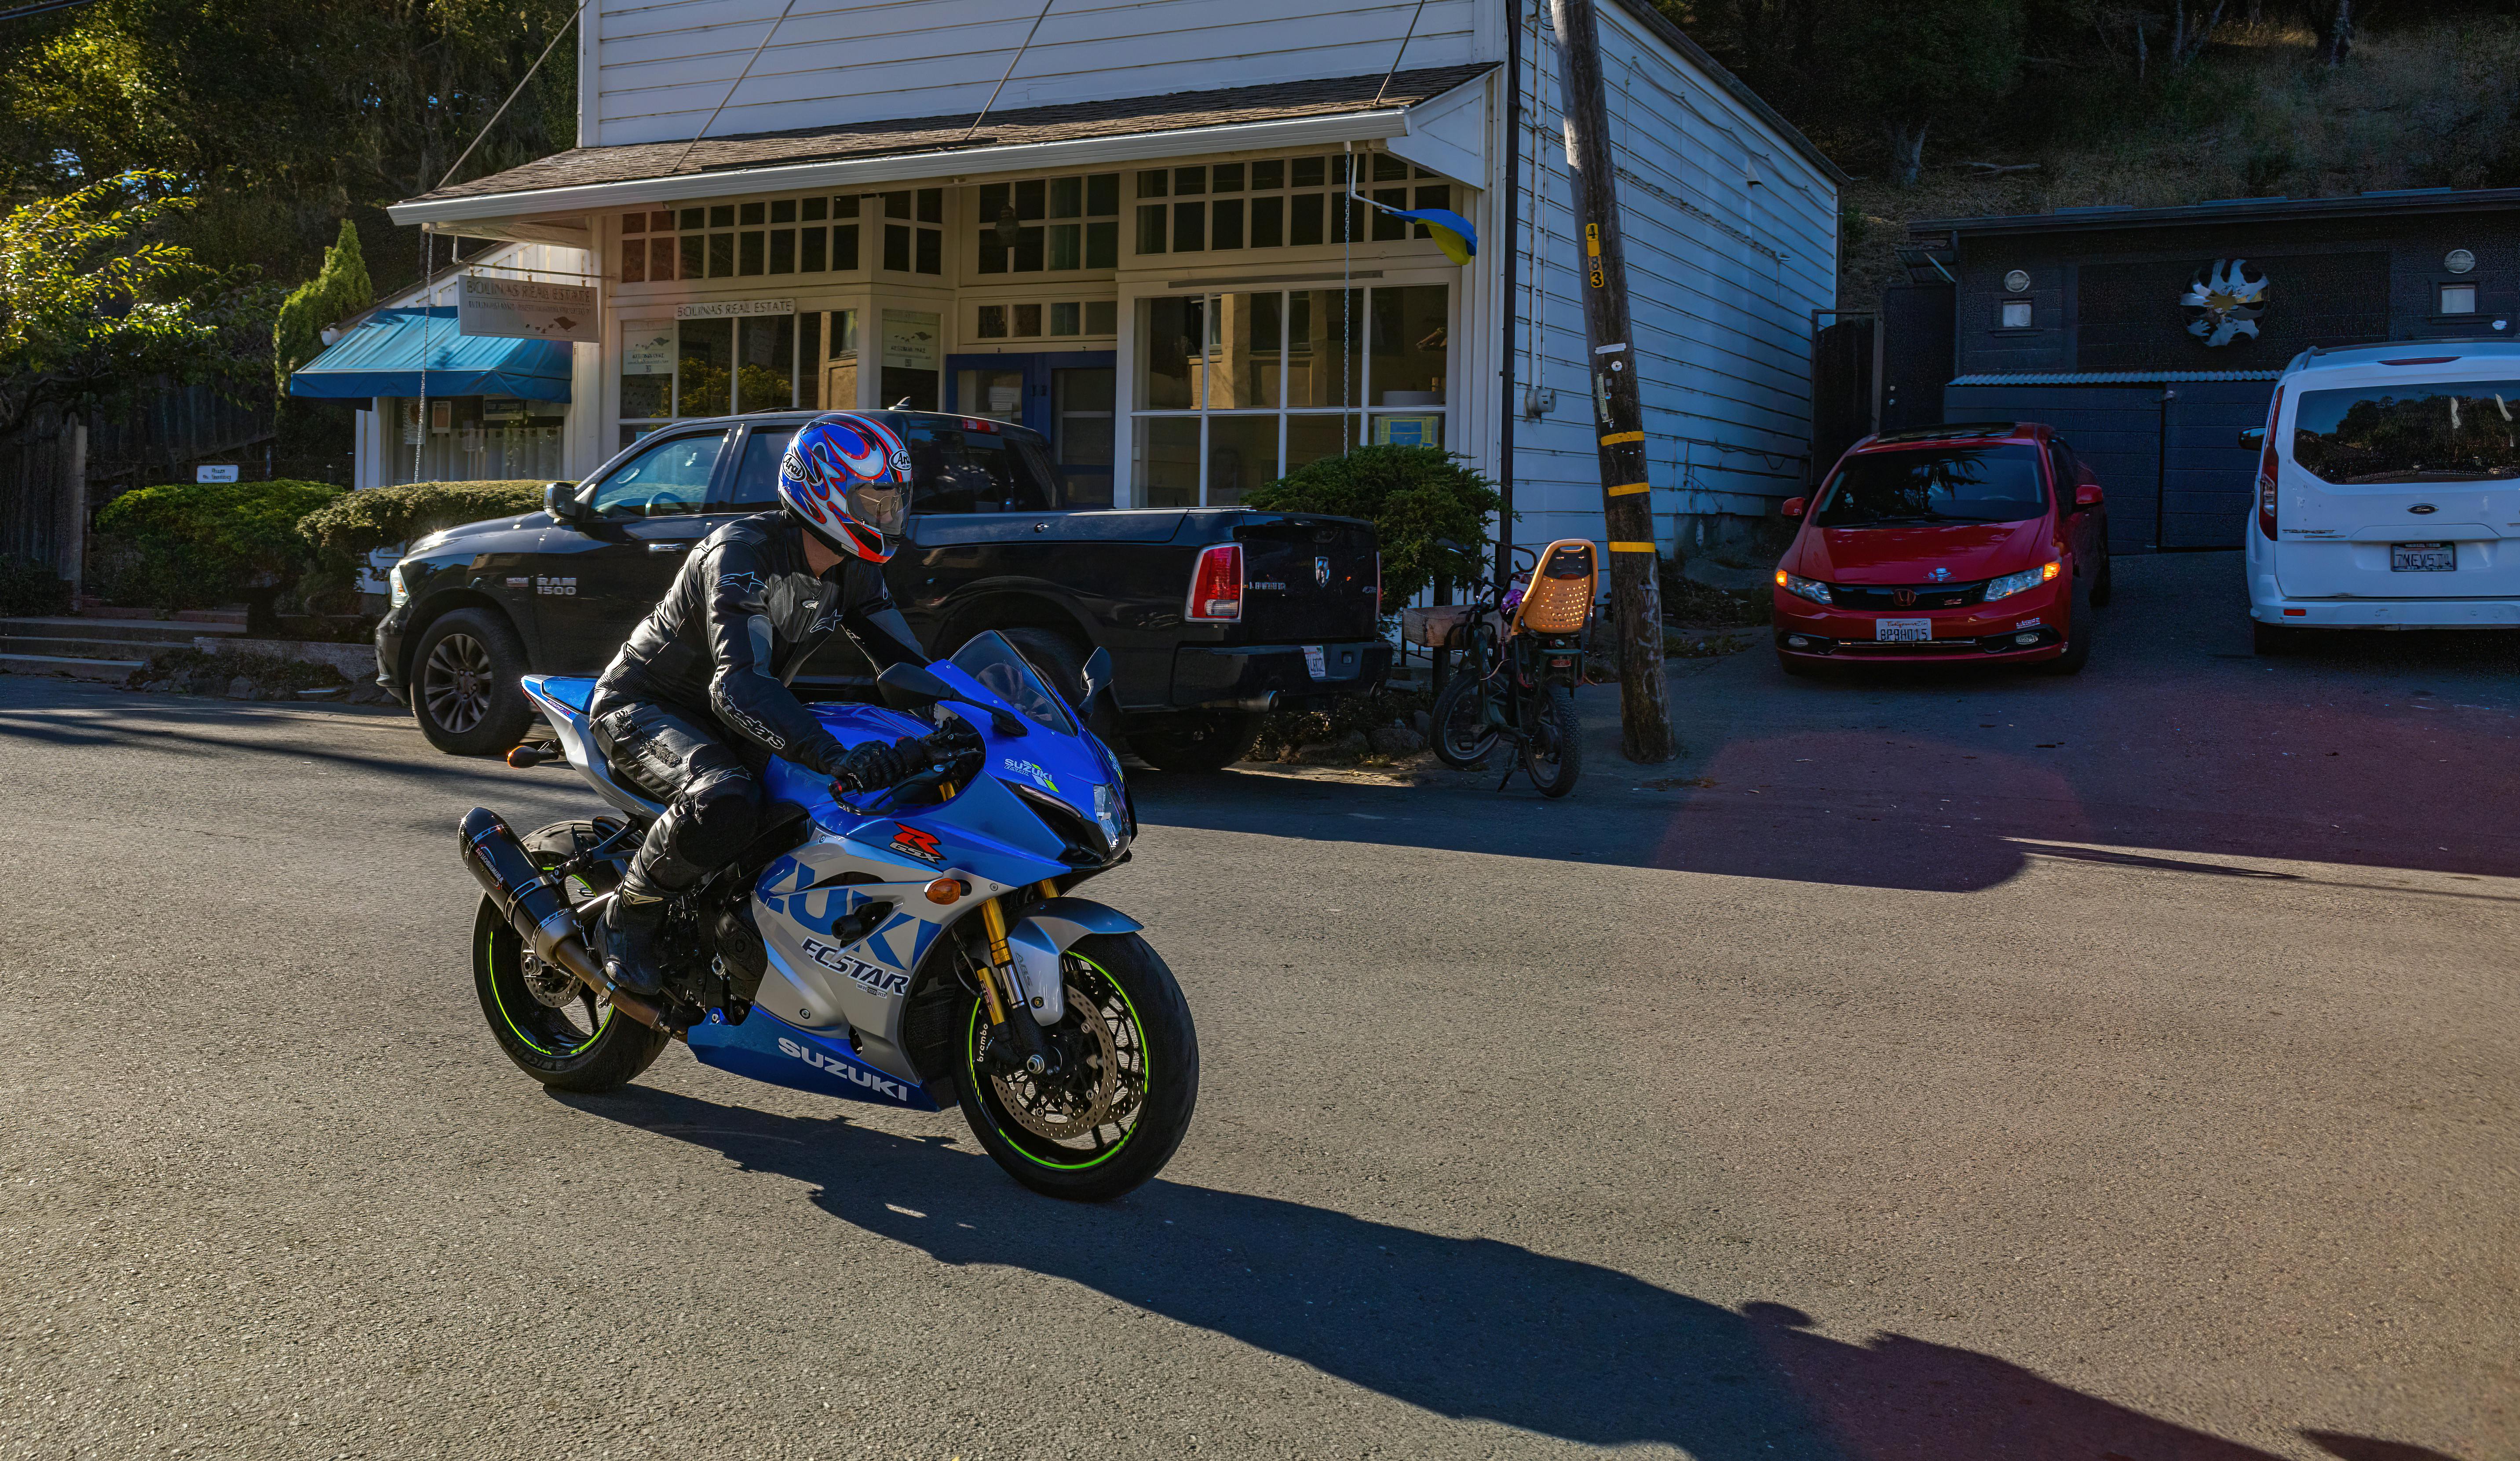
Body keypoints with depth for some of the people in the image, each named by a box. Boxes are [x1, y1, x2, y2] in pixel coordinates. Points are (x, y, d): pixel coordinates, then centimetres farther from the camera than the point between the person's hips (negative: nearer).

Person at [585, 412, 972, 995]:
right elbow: (738, 686, -42)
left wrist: (970, 723, -18)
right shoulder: (742, 552, -29)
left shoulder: (851, 572, -2)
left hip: (727, 720, 8)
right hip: (644, 708, -8)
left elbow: (905, 664, 2)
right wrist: (839, 758, -54)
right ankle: (628, 919, -13)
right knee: (725, 802, -39)